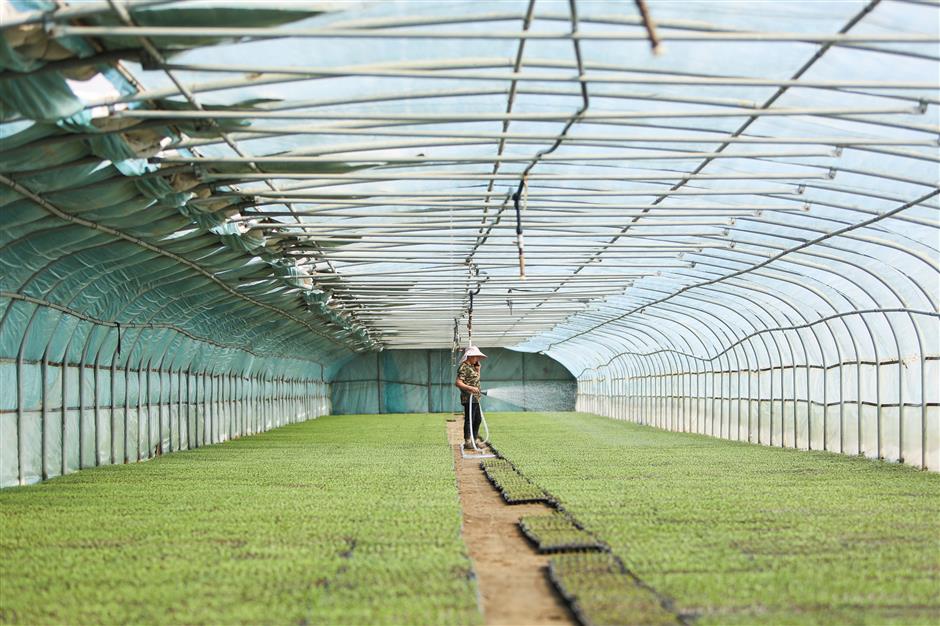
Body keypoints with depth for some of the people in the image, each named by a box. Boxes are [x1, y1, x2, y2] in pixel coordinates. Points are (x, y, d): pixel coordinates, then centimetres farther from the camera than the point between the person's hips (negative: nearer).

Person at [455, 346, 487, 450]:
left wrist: (478, 368, 15)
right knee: (469, 420, -5)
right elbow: (458, 383, -20)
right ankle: (467, 441, 0)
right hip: (468, 398, -10)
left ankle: (475, 439, 25)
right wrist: (470, 388, -30)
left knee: (478, 419, 16)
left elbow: (476, 378, 28)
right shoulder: (464, 368, -13)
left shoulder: (472, 367, 17)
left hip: (475, 398, 10)